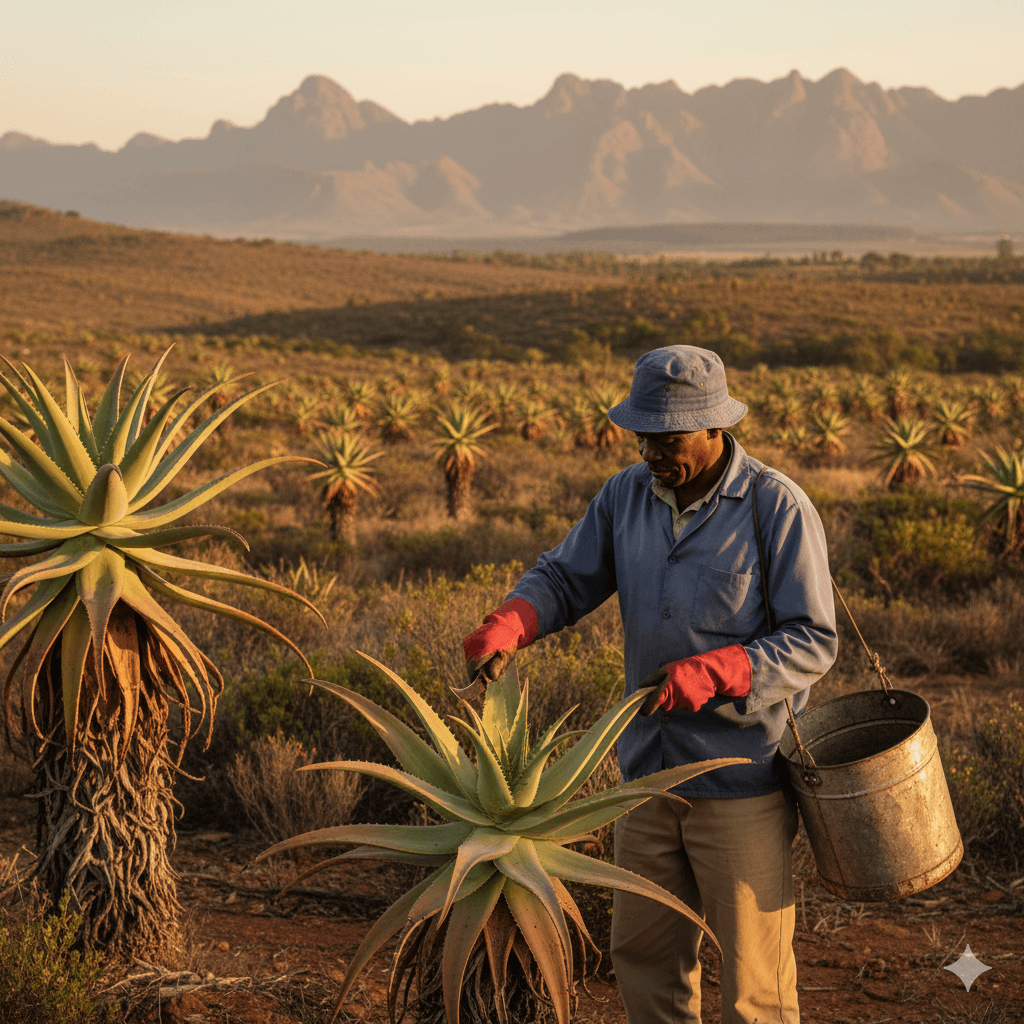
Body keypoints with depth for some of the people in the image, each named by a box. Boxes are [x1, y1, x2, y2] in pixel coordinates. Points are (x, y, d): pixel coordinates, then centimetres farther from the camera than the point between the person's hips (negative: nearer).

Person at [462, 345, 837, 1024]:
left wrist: (710, 674, -28)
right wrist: (502, 629, -16)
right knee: (644, 952, 16)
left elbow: (812, 644, -14)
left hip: (744, 782, -5)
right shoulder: (628, 495, 2)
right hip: (651, 770, 6)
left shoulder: (779, 509, -15)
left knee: (753, 968, 5)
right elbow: (564, 579, 5)